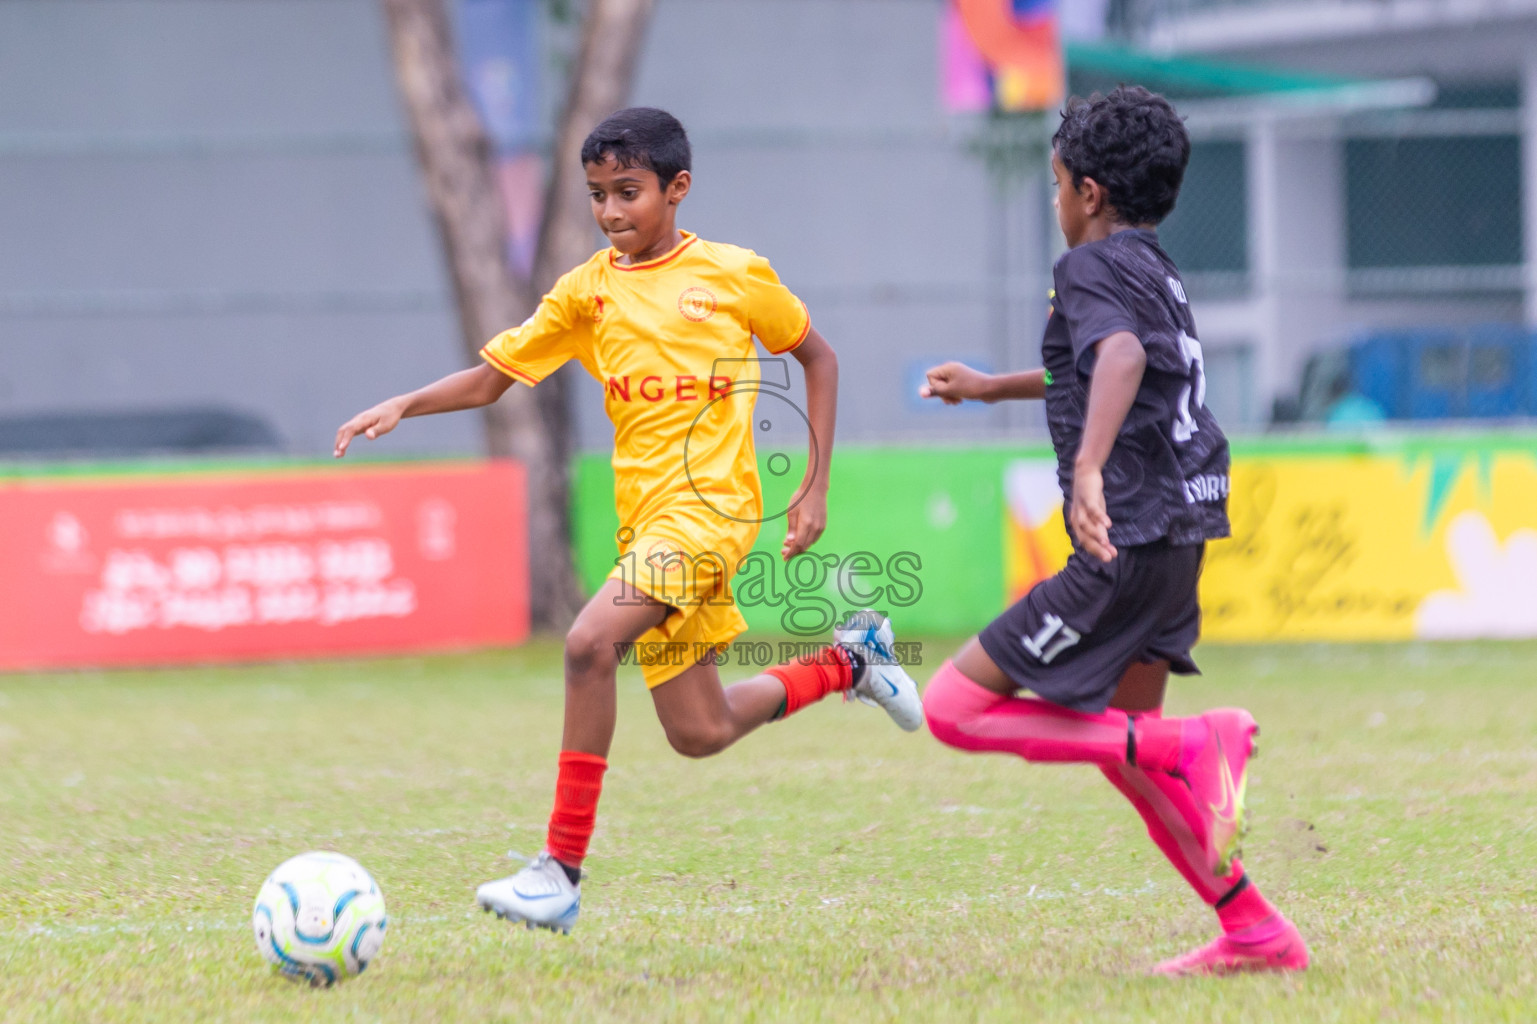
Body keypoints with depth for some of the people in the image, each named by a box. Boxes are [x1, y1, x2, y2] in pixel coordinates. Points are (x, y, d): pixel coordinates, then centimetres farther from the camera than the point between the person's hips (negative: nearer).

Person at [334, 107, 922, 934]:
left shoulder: (736, 275, 0)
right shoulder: (587, 292, 8)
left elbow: (816, 356, 12)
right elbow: (493, 375, 8)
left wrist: (815, 486, 6)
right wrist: (403, 405, -9)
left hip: (711, 505, -6)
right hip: (643, 517, 6)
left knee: (590, 643, -26)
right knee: (698, 733, 8)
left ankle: (561, 870, -22)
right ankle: (848, 661, 35)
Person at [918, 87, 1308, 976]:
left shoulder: (1093, 267, -9)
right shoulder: (1157, 267, 20)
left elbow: (1120, 356, -32)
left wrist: (1088, 471, -46)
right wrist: (991, 387, 50)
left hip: (1129, 541, -9)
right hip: (1182, 534, 9)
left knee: (955, 709, -7)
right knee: (1120, 739, 20)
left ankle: (1191, 747, -17)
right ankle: (1256, 933, 15)